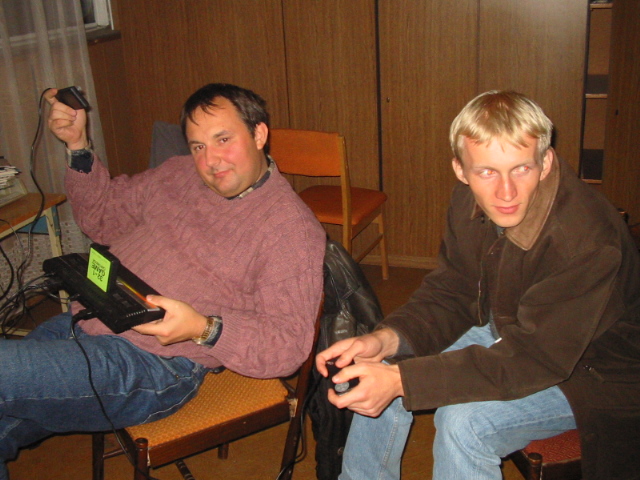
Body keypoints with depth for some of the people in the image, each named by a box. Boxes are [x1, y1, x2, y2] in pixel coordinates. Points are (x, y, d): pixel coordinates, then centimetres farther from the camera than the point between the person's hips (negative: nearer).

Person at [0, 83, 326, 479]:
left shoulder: (292, 227, -9)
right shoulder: (178, 175, 12)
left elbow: (288, 344, -13)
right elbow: (103, 219, 23)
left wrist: (203, 329, -28)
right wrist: (78, 145, 9)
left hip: (147, 361, -7)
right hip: (81, 323, 7)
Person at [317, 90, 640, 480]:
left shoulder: (586, 240, -35)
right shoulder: (473, 200, -12)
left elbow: (533, 361, -33)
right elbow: (449, 296, -4)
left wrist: (400, 380, -38)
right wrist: (387, 340, -24)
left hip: (589, 374, -6)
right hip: (510, 334, 7)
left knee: (464, 420, -29)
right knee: (379, 378, -3)